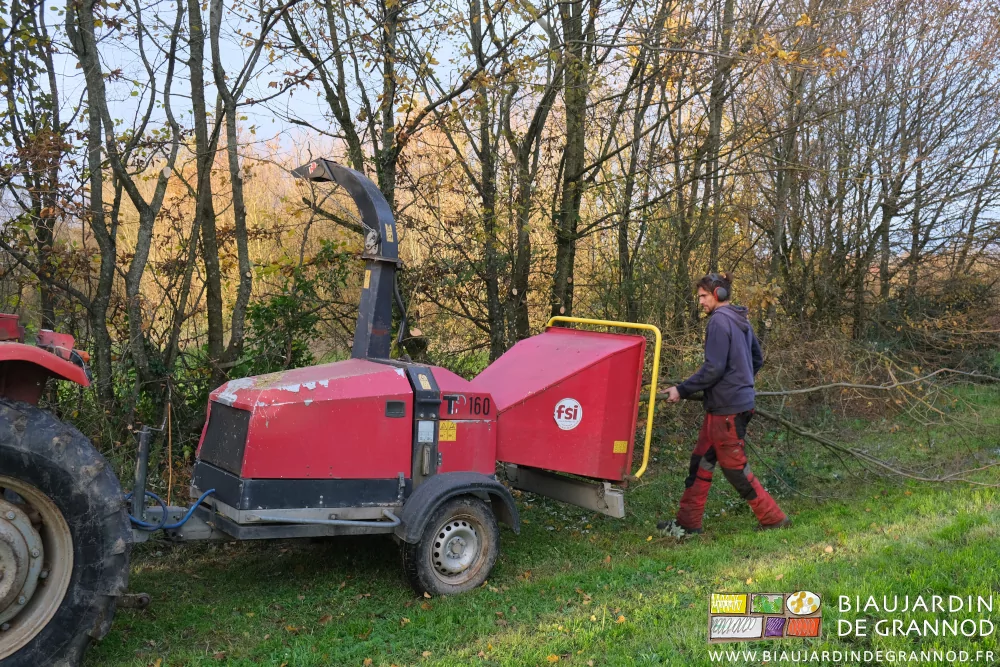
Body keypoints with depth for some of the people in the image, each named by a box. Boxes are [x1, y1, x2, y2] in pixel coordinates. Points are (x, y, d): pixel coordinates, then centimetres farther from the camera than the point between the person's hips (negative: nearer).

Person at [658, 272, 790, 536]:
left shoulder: (719, 320, -16)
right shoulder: (741, 321, 13)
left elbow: (713, 368, -22)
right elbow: (758, 359, 21)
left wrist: (682, 390, -15)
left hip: (726, 407, -10)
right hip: (740, 400, 10)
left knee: (734, 467, 3)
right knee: (701, 461, 12)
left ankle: (773, 518, 16)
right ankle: (688, 523, 17)